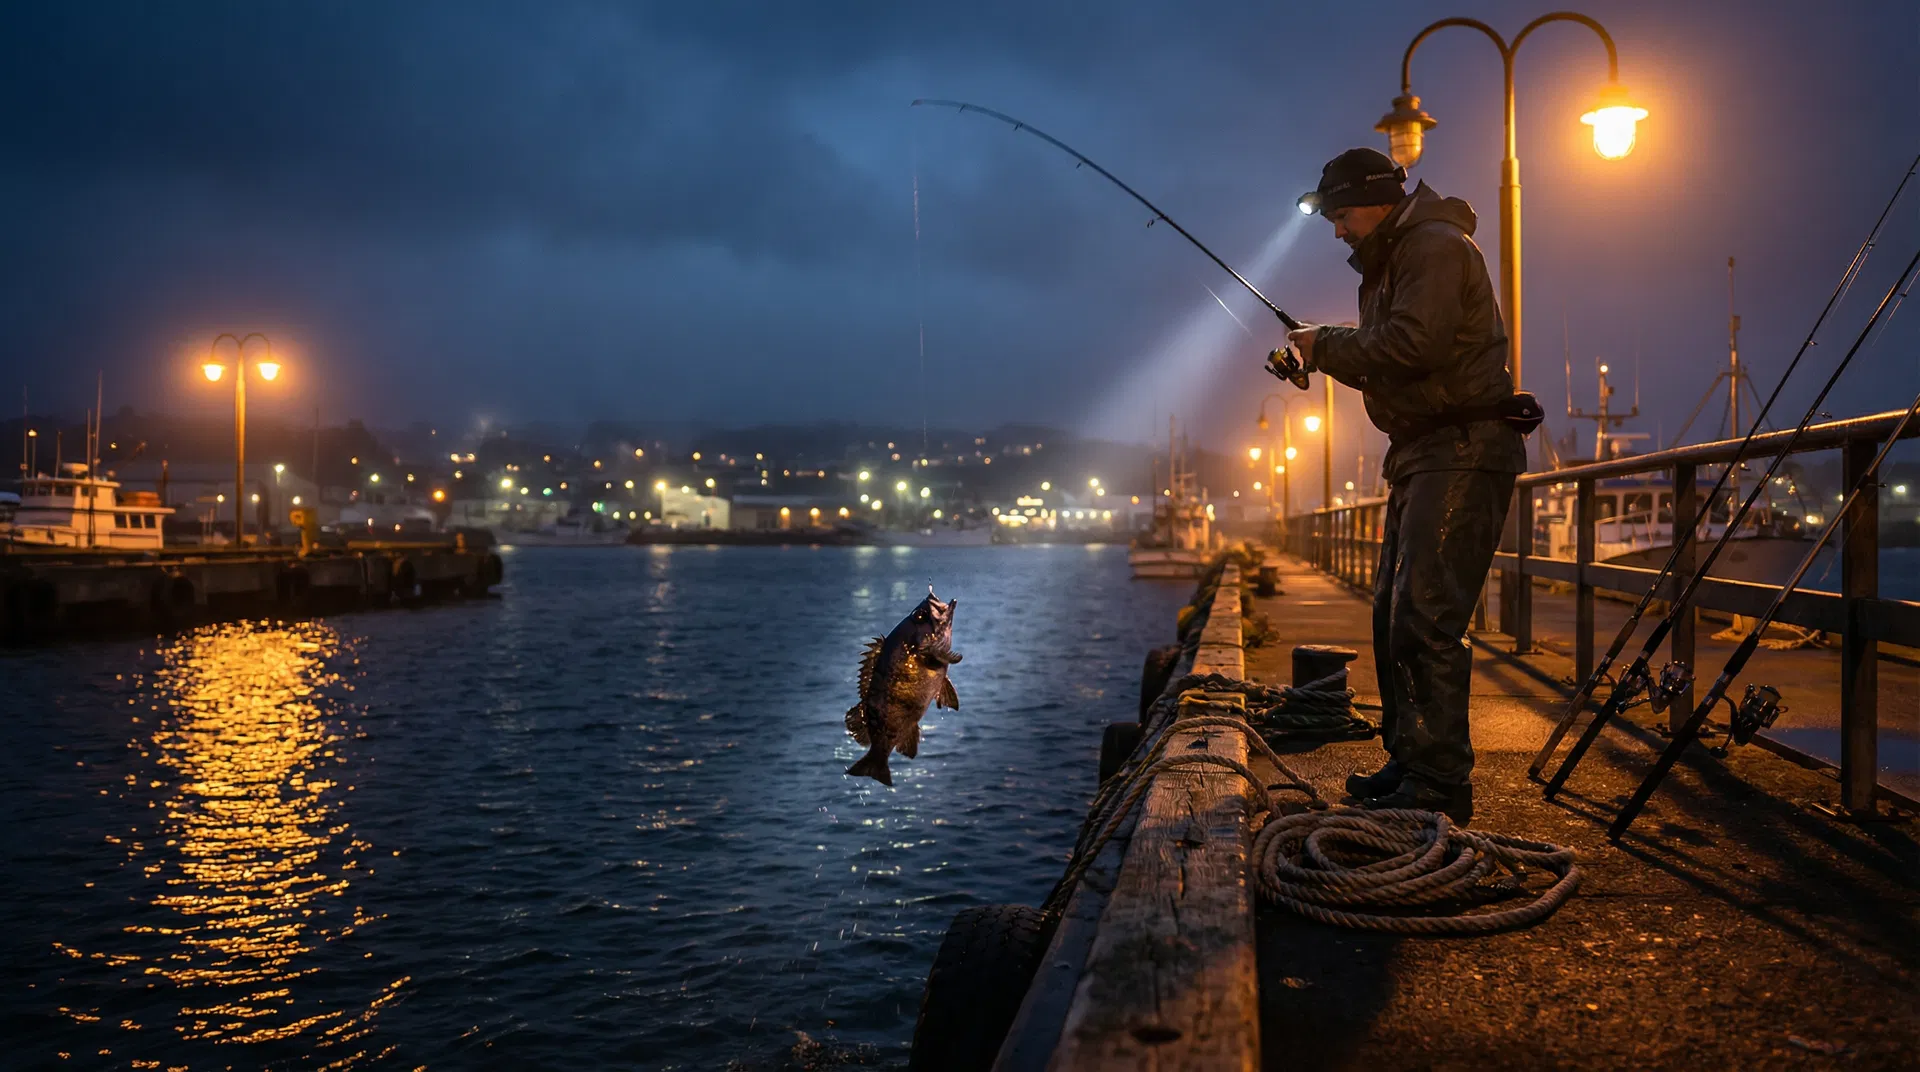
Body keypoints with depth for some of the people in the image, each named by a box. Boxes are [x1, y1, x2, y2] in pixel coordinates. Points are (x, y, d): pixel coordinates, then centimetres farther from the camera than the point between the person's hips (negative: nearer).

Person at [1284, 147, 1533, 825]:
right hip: (1420, 454, 11)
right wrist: (1325, 356, 4)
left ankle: (1441, 782, -10)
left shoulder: (1436, 247, -9)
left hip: (1463, 450, -11)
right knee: (1393, 611, 11)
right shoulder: (1388, 263, 22)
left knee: (1425, 616, -15)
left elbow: (1412, 346, -23)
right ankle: (1408, 759, 20)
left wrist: (1327, 347, -10)